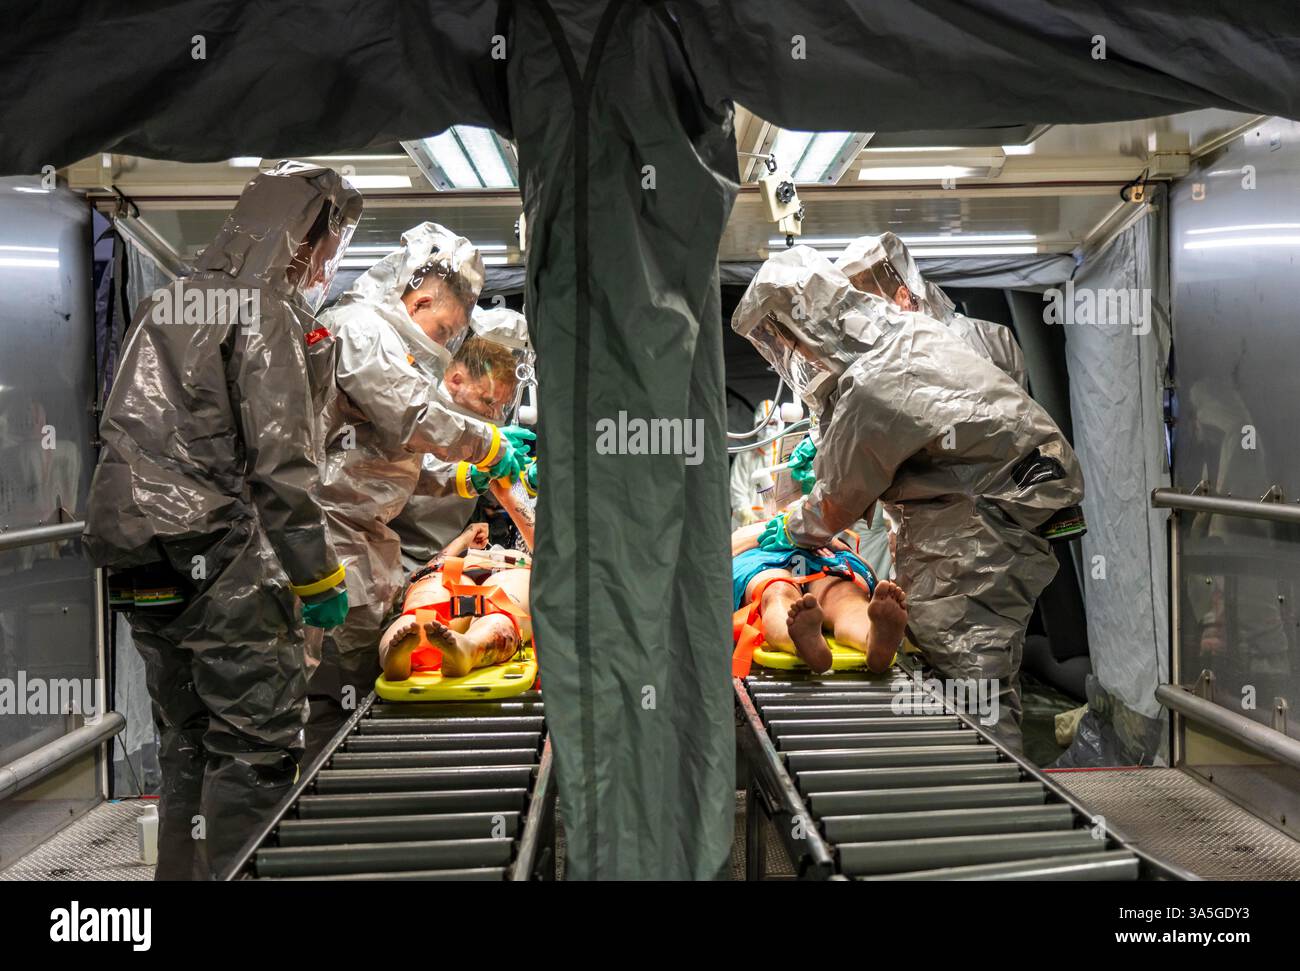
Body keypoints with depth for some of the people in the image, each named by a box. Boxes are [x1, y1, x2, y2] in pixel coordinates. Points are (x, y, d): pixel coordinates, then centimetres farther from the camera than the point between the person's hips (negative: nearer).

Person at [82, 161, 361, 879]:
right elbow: (280, 460, -14)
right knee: (258, 745, -4)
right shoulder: (264, 311, -6)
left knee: (187, 745, 16)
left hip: (145, 568, 9)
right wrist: (318, 576, -11)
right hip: (224, 563, -9)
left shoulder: (165, 307, 21)